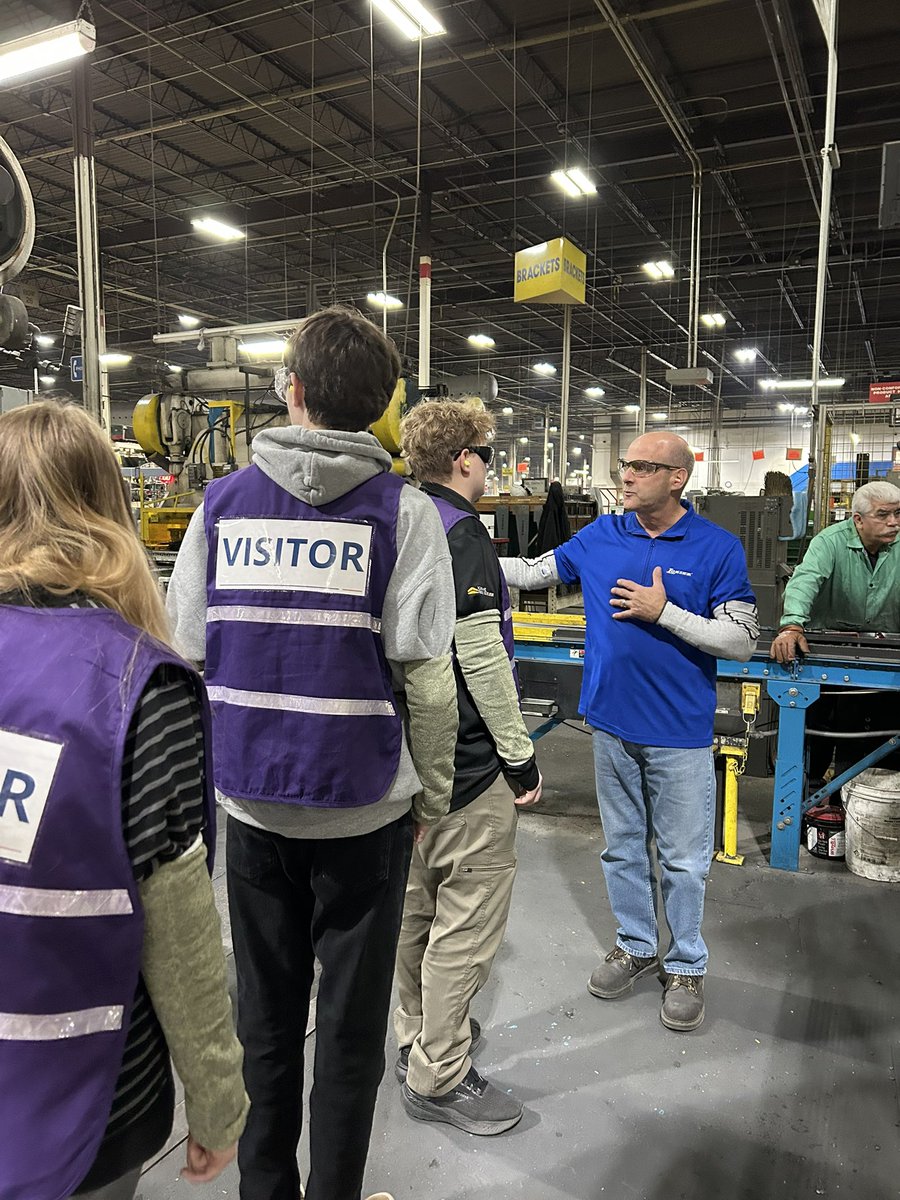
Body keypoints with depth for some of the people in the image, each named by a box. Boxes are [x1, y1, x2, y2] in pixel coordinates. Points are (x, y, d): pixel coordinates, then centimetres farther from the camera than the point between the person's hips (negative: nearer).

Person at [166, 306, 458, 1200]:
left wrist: (224, 761, 14)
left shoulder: (221, 503, 0)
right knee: (351, 1024, 14)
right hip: (362, 807, -3)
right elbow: (424, 675, -13)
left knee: (265, 1013, 19)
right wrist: (431, 793, 0)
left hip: (252, 803, 3)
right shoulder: (400, 511, -9)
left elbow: (186, 654, 1)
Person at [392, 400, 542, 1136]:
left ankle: (418, 1039, 37)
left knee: (415, 908, 20)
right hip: (466, 763, -9)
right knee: (468, 921, 4)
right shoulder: (460, 533, -17)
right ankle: (440, 1076, 18)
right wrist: (522, 759, -13)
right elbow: (481, 660, -22)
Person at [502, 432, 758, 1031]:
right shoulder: (601, 536, 1)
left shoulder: (718, 548, -8)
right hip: (612, 724, 4)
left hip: (679, 733, -3)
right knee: (623, 847, 18)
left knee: (684, 859, 9)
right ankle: (636, 946, 39)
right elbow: (533, 572, 8)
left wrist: (663, 611, -18)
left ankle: (687, 966, 32)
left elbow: (743, 640, -11)